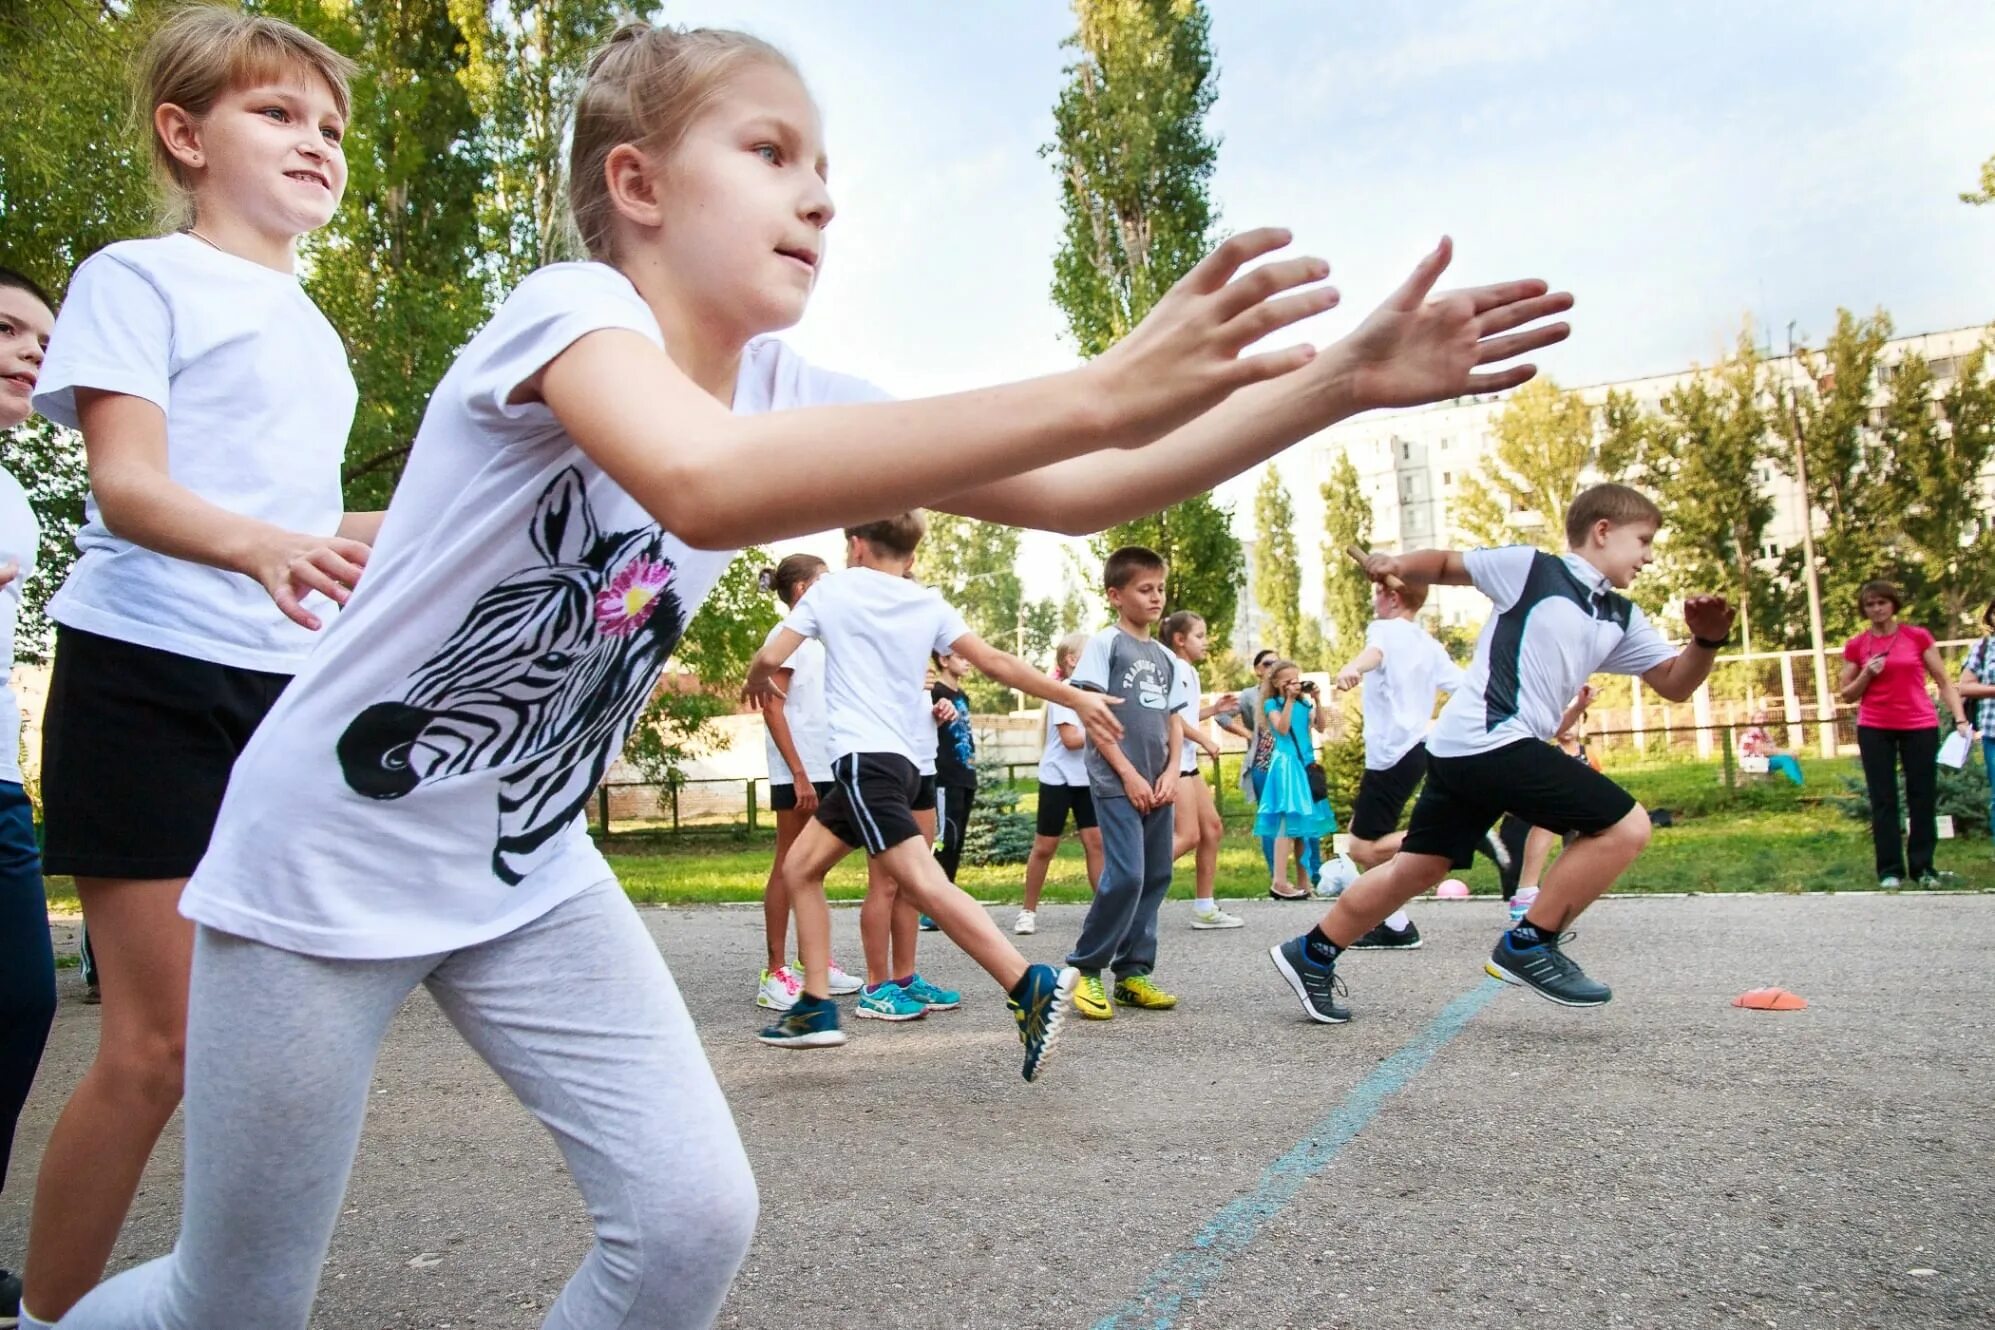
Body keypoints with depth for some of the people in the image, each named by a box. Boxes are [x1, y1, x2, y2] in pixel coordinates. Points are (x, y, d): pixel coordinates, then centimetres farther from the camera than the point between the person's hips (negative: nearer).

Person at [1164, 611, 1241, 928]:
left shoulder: (1190, 671, 18)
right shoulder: (1173, 667, -13)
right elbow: (1169, 715, -20)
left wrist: (1214, 709, 17)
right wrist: (1205, 740, -15)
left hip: (1188, 762, 10)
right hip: (1172, 760, -10)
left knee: (1212, 828, 10)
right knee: (1187, 836, -14)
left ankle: (1204, 907, 16)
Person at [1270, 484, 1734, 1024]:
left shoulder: (1621, 620, 18)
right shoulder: (1531, 567, -1)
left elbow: (1676, 682, 17)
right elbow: (1447, 564, 10)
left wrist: (1707, 640, -1)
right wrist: (1398, 564, -7)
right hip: (1491, 741, -9)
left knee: (1418, 868, 12)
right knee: (1625, 825, -7)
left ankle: (1311, 955, 19)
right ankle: (1529, 946, -1)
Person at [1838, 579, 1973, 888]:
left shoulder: (1918, 636, 2)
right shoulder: (1856, 646, 4)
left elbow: (1944, 682, 3)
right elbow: (1846, 694, 9)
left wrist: (1960, 718, -8)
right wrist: (1867, 674, -9)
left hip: (1920, 727, 0)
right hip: (1874, 730, 0)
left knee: (1923, 797, 3)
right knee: (1883, 800, 2)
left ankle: (1922, 867, 13)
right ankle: (1890, 870, 7)